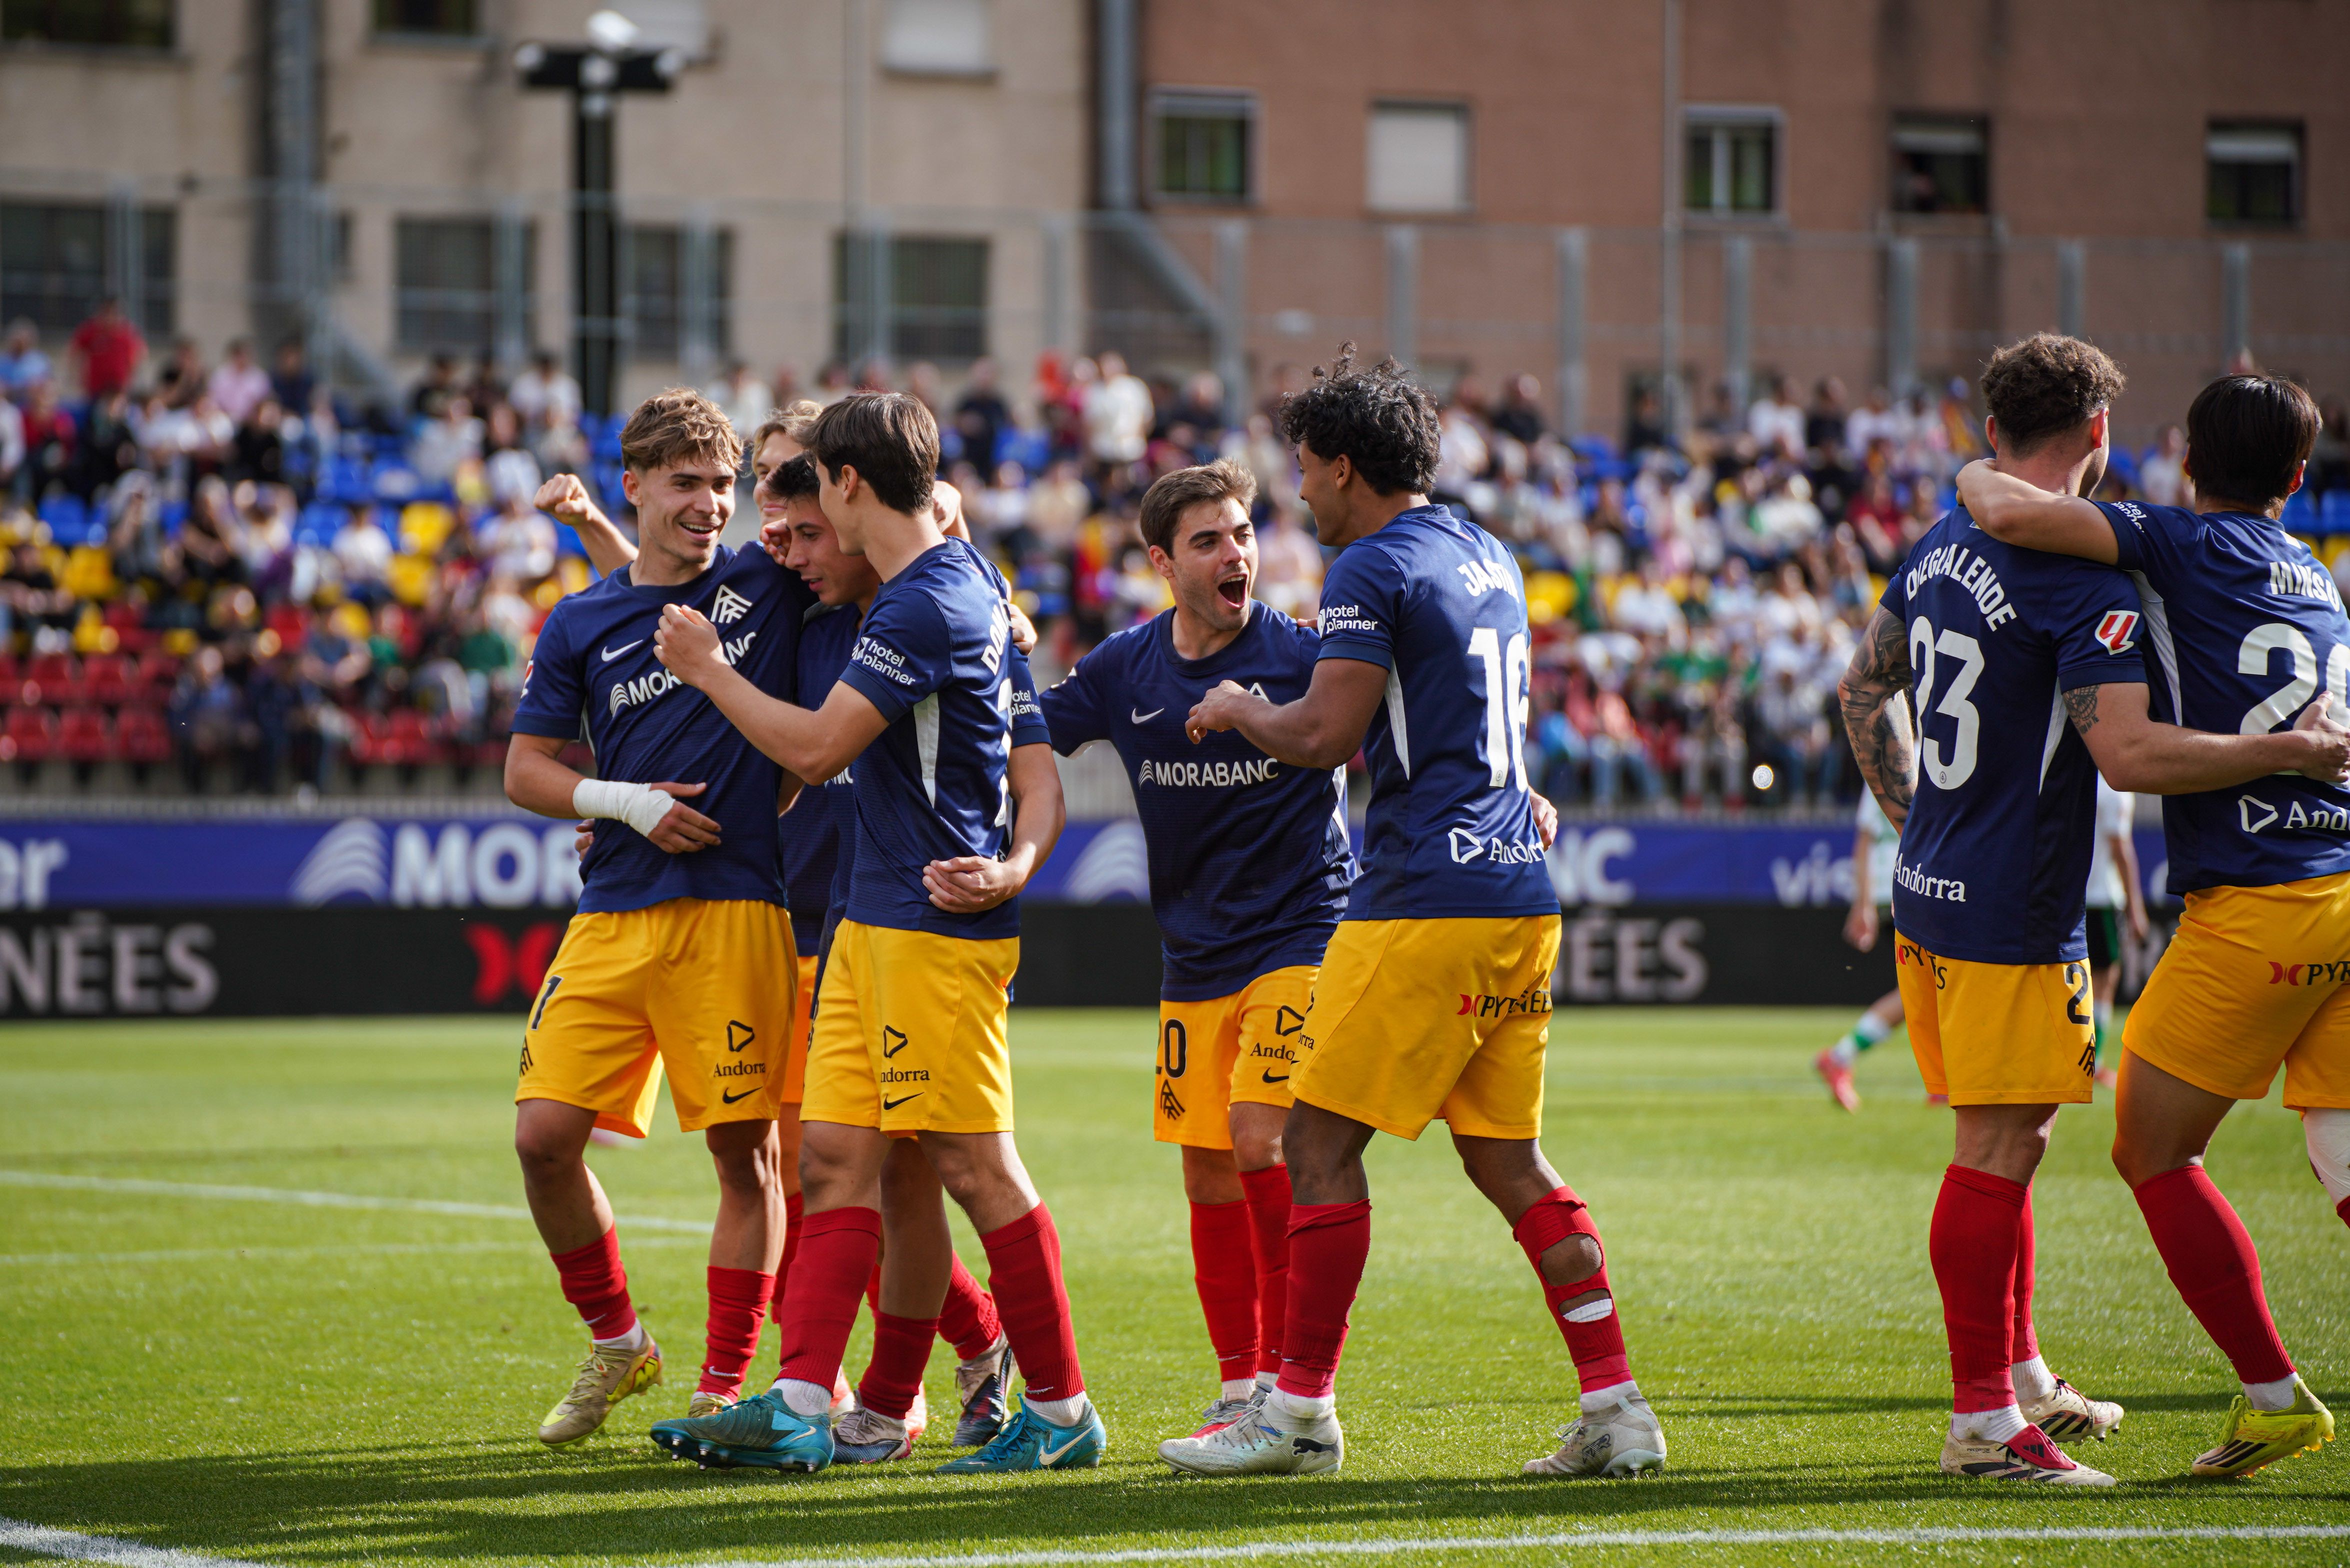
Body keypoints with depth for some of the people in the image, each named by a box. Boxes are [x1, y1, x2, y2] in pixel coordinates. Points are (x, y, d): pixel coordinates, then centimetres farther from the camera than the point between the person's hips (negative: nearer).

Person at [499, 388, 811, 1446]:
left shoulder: (769, 589, 4)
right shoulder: (580, 626, 10)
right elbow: (525, 770, 10)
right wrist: (627, 803, -5)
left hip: (737, 910, -2)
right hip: (611, 915, 2)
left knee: (744, 1151, -4)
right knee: (545, 1133, -4)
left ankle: (724, 1389, 6)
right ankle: (615, 1344, 17)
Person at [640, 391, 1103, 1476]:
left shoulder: (926, 604, -16)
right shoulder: (960, 579, 15)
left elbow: (816, 747, -15)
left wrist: (710, 671, -3)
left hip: (936, 925, -10)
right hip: (875, 920, 10)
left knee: (974, 1164, -5)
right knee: (835, 1154, 3)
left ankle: (1061, 1412, 2)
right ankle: (799, 1408, 0)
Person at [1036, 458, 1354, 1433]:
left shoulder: (1303, 656, -9)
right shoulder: (1126, 669, 3)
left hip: (1299, 940, -5)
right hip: (1193, 958, 5)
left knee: (1263, 1144, -17)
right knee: (1208, 1173, 6)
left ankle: (1297, 1376, -9)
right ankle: (1240, 1388, 17)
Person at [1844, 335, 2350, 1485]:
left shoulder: (1942, 546, 10)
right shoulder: (2080, 577, -18)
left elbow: (1866, 689, 23)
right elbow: (2130, 755, -26)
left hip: (1929, 897, 9)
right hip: (2011, 917, -9)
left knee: (2008, 1140, 19)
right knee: (1996, 1152, -6)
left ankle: (2020, 1376, 29)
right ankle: (1984, 1421, -4)